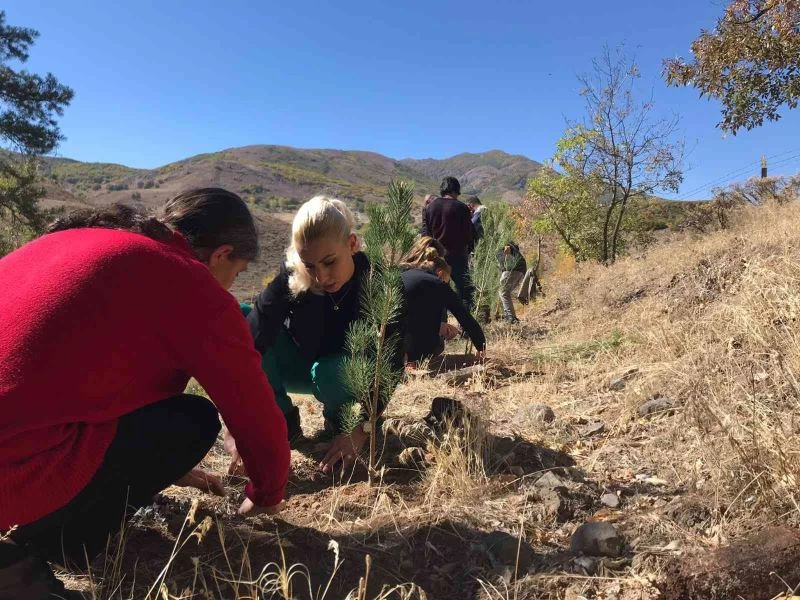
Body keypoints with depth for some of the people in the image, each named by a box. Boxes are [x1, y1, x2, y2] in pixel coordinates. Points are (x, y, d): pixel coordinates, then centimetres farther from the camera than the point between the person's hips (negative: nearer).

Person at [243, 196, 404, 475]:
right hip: (303, 365, 2)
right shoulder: (291, 277, -27)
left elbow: (389, 364, -27)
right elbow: (251, 342, -36)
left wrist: (363, 429, -34)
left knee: (329, 372, -39)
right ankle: (282, 421, -9)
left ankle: (343, 423, -2)